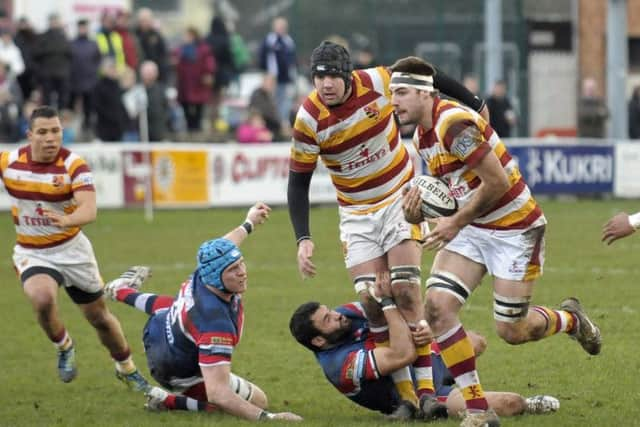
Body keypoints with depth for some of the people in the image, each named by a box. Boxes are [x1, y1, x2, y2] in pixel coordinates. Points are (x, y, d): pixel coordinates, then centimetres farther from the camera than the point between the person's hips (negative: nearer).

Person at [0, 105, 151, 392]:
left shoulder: (74, 165, -21)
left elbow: (89, 209, -35)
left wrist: (66, 220, -55)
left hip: (72, 249, 0)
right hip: (31, 254, 0)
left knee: (99, 317, 12)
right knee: (42, 298, -31)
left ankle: (127, 369, 39)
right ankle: (63, 348, 0)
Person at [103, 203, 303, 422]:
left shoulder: (203, 272, -25)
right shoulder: (215, 322, -48)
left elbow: (222, 250, 4)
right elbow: (217, 394, -52)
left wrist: (248, 224, 22)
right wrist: (267, 417, -58)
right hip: (179, 371, -8)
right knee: (257, 400, -2)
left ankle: (122, 290, 70)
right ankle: (169, 401, -1)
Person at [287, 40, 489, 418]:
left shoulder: (378, 82, -18)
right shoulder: (309, 120, -17)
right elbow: (298, 181, -8)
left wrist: (475, 104, 9)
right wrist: (303, 239, -17)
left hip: (401, 197, -1)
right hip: (357, 213, 1)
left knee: (405, 290, -13)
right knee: (370, 298, -11)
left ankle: (426, 389, -10)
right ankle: (405, 393, -2)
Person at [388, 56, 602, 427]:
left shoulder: (453, 123, -24)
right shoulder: (422, 136, 5)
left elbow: (497, 182, -25)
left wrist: (456, 222, -19)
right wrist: (418, 208, -6)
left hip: (515, 230, -8)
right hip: (472, 230, 8)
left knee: (512, 331, -2)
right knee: (438, 306, -12)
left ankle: (571, 319, 34)